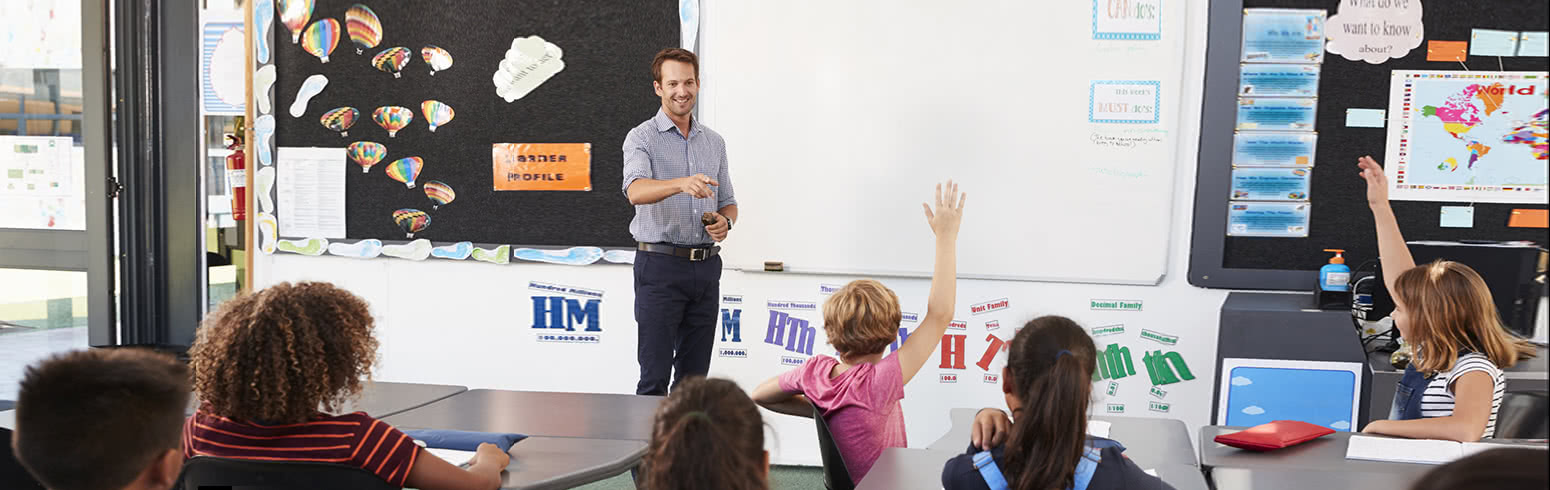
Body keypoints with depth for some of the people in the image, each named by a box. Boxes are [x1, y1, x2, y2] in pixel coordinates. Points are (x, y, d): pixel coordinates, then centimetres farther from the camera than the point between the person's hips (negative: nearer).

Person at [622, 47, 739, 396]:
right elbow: (636, 191, -24)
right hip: (660, 265, -5)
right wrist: (681, 184, -43)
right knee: (655, 376, -2)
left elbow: (728, 202, 20)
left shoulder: (714, 142, 13)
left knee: (694, 376, 11)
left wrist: (725, 221, -4)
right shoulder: (642, 138, -4)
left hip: (706, 266, 5)